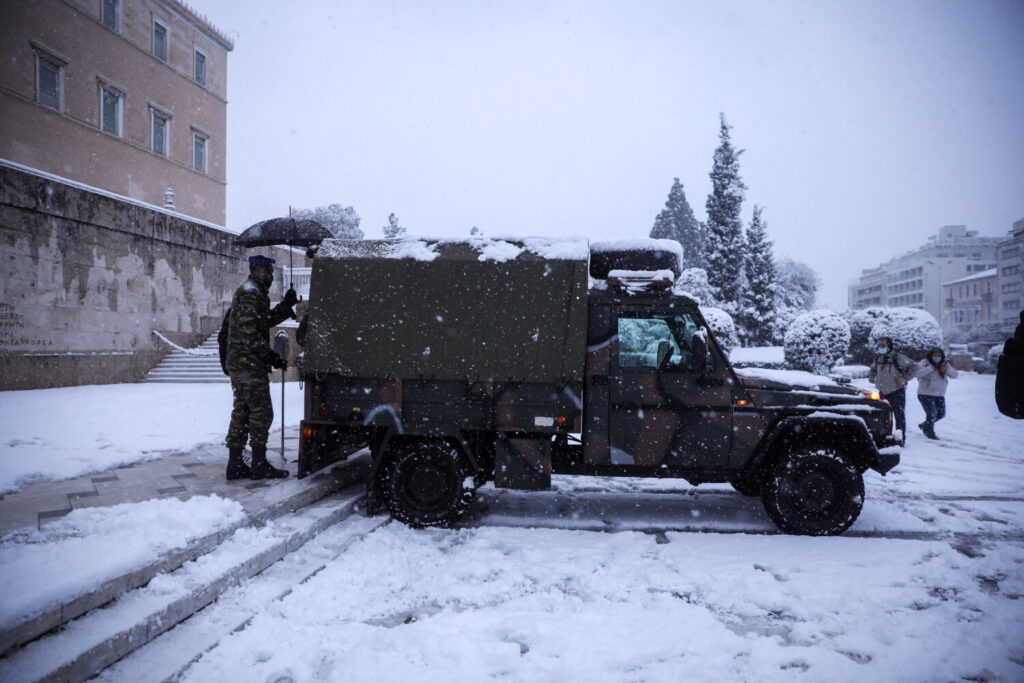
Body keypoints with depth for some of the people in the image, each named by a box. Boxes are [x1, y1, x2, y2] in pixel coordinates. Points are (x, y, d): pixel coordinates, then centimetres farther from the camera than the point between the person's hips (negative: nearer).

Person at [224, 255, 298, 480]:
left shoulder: (254, 292, 22)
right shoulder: (250, 293, -12)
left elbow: (266, 321, 21)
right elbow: (248, 332, -20)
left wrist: (286, 305, 11)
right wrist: (270, 355, -18)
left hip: (239, 363, 11)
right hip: (249, 363, -11)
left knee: (242, 412, 11)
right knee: (261, 412, -6)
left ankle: (235, 464, 15)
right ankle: (259, 465, -2)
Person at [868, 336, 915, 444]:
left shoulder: (898, 358, -11)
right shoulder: (878, 358, 7)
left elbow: (913, 366, -7)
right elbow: (873, 368, 27)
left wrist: (905, 378, -15)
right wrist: (871, 376, 7)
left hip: (897, 392, -6)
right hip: (883, 393, 6)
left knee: (899, 416, -5)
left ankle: (900, 438, -2)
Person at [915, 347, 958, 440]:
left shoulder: (944, 365, 7)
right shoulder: (925, 363, -10)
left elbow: (955, 374, -1)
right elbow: (916, 373, -25)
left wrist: (947, 370, -21)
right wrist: (930, 368, -28)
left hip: (939, 395, 6)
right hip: (925, 394, -6)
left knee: (941, 414, 11)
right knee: (932, 413, -12)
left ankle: (924, 425, 32)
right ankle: (930, 432, 9)